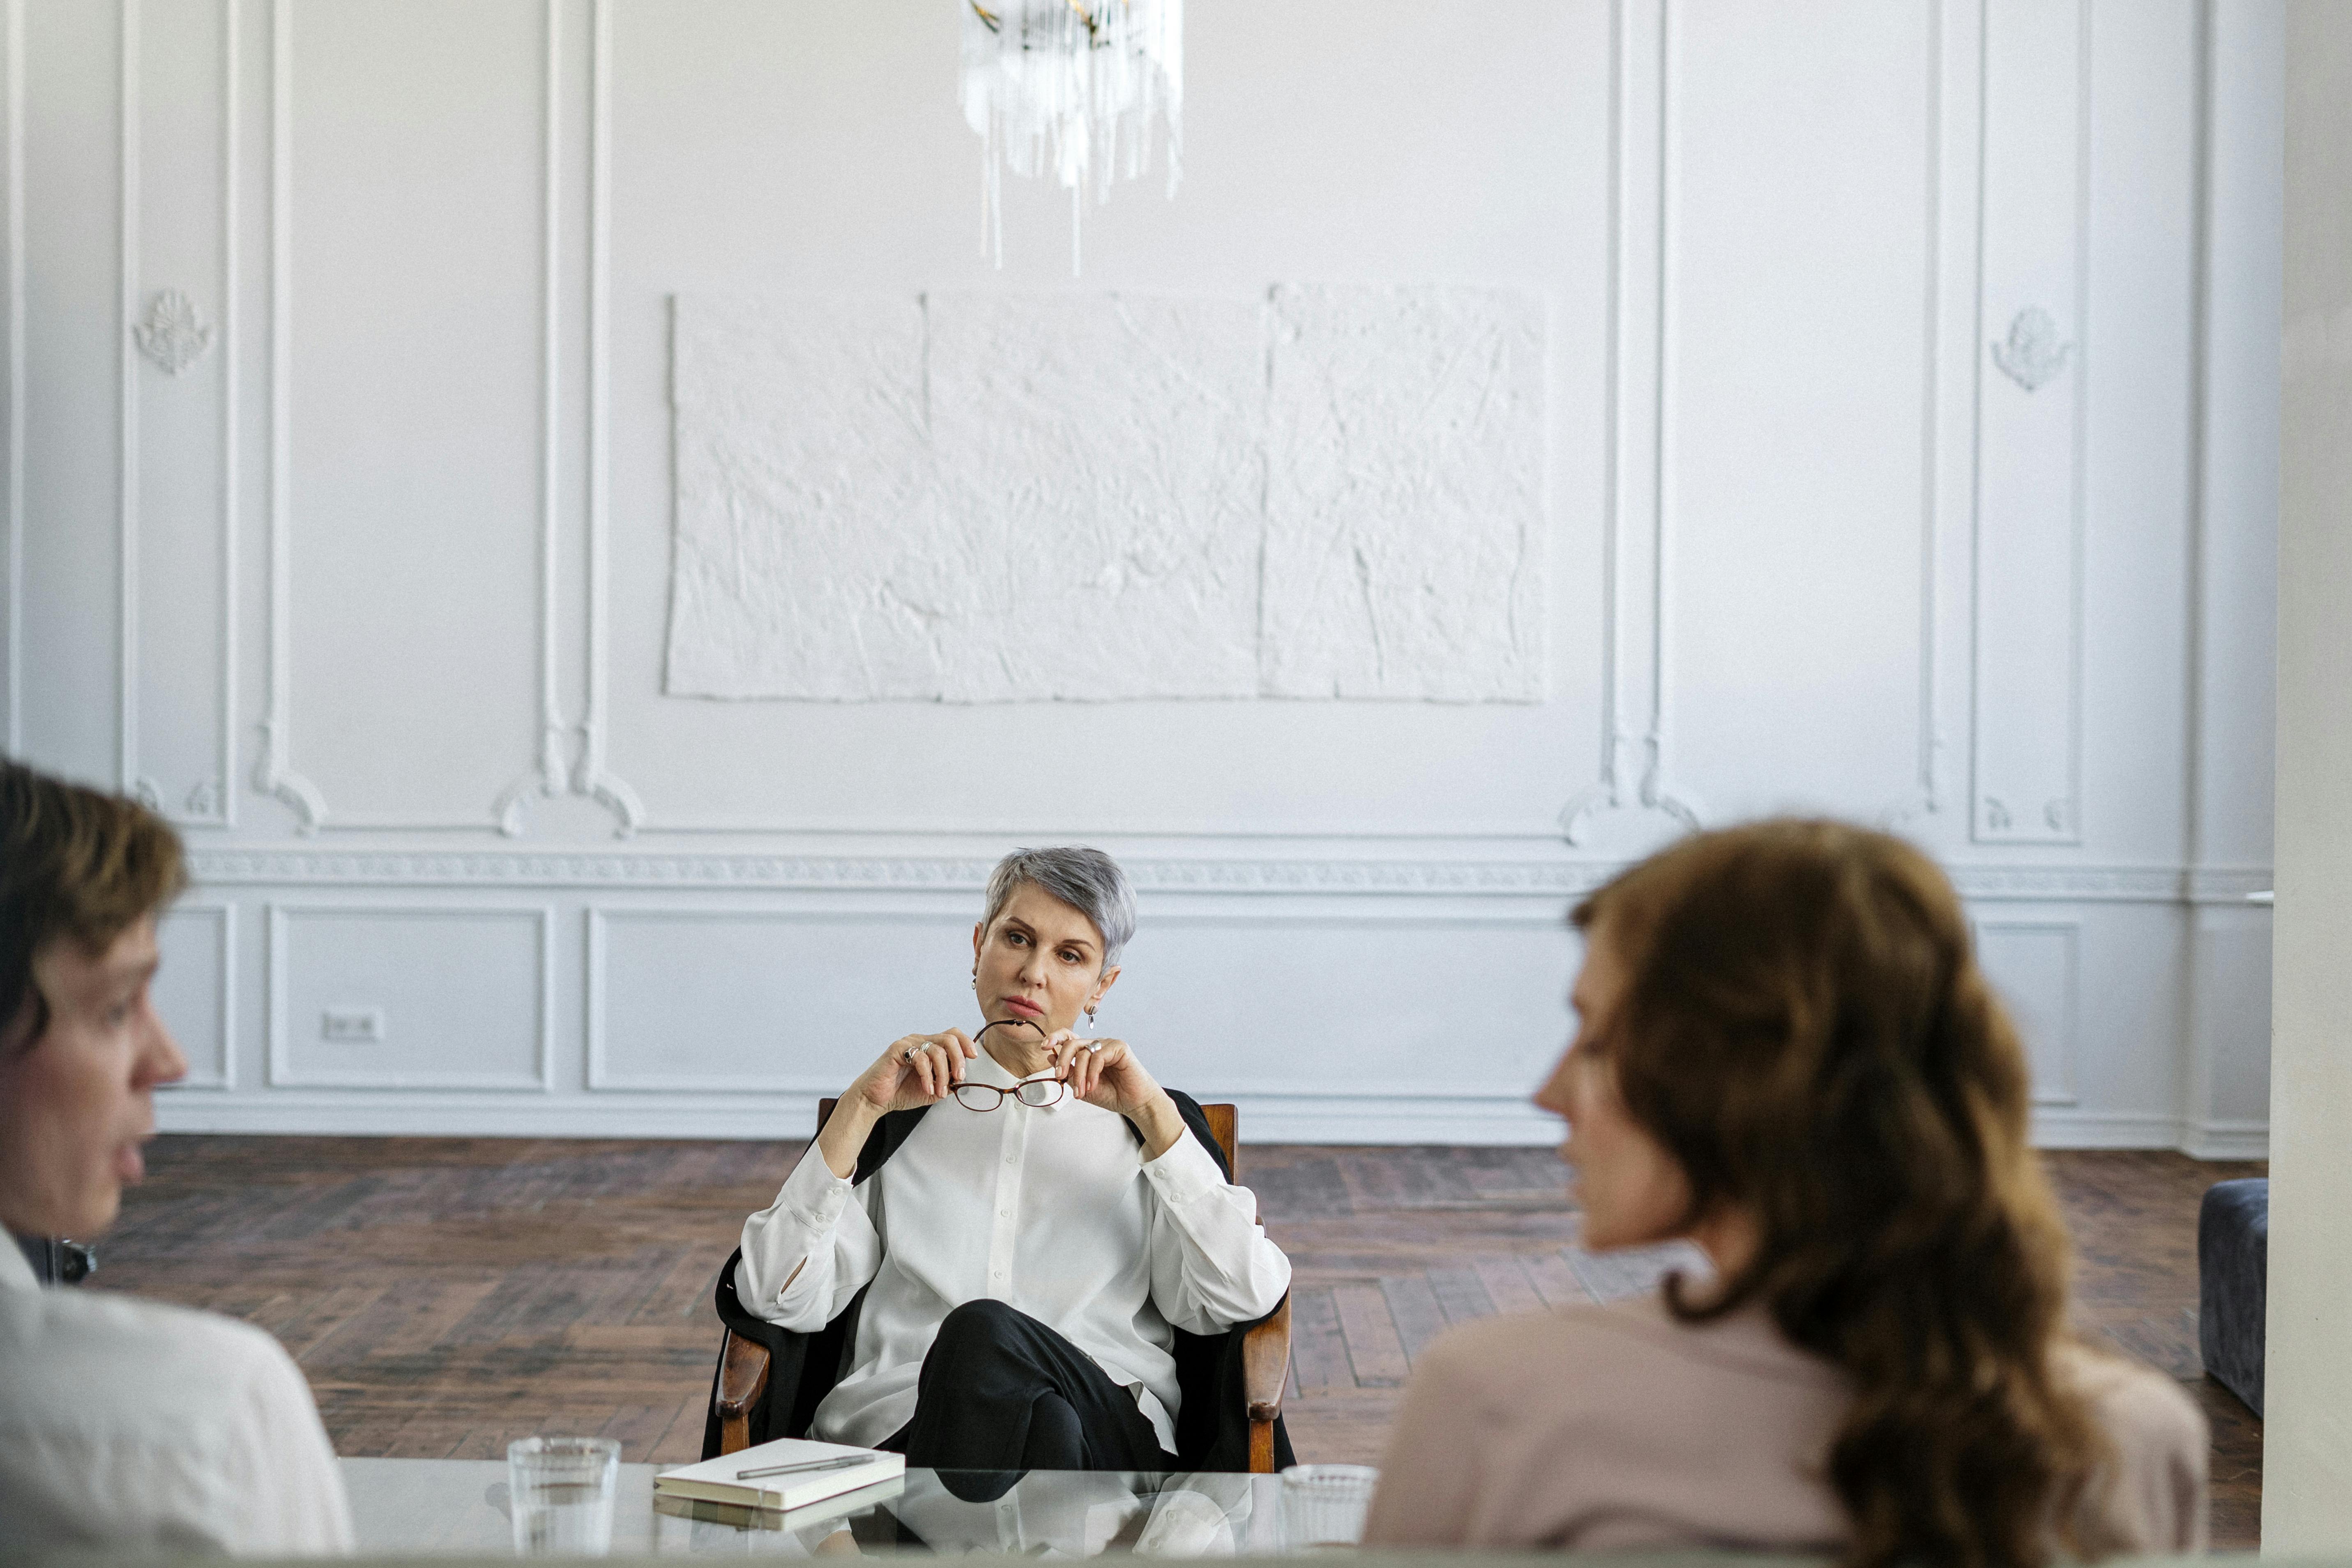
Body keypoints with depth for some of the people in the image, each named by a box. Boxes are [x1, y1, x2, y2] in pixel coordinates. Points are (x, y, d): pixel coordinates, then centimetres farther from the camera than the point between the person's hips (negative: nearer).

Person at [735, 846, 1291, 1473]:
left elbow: (1240, 1300, 2)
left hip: (1110, 1437, 1)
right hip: (903, 1435, 0)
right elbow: (776, 1298, 5)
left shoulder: (1142, 1121, 19)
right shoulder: (901, 1115, 20)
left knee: (983, 1332, -33)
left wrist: (1154, 1114, -1)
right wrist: (860, 1108, 0)